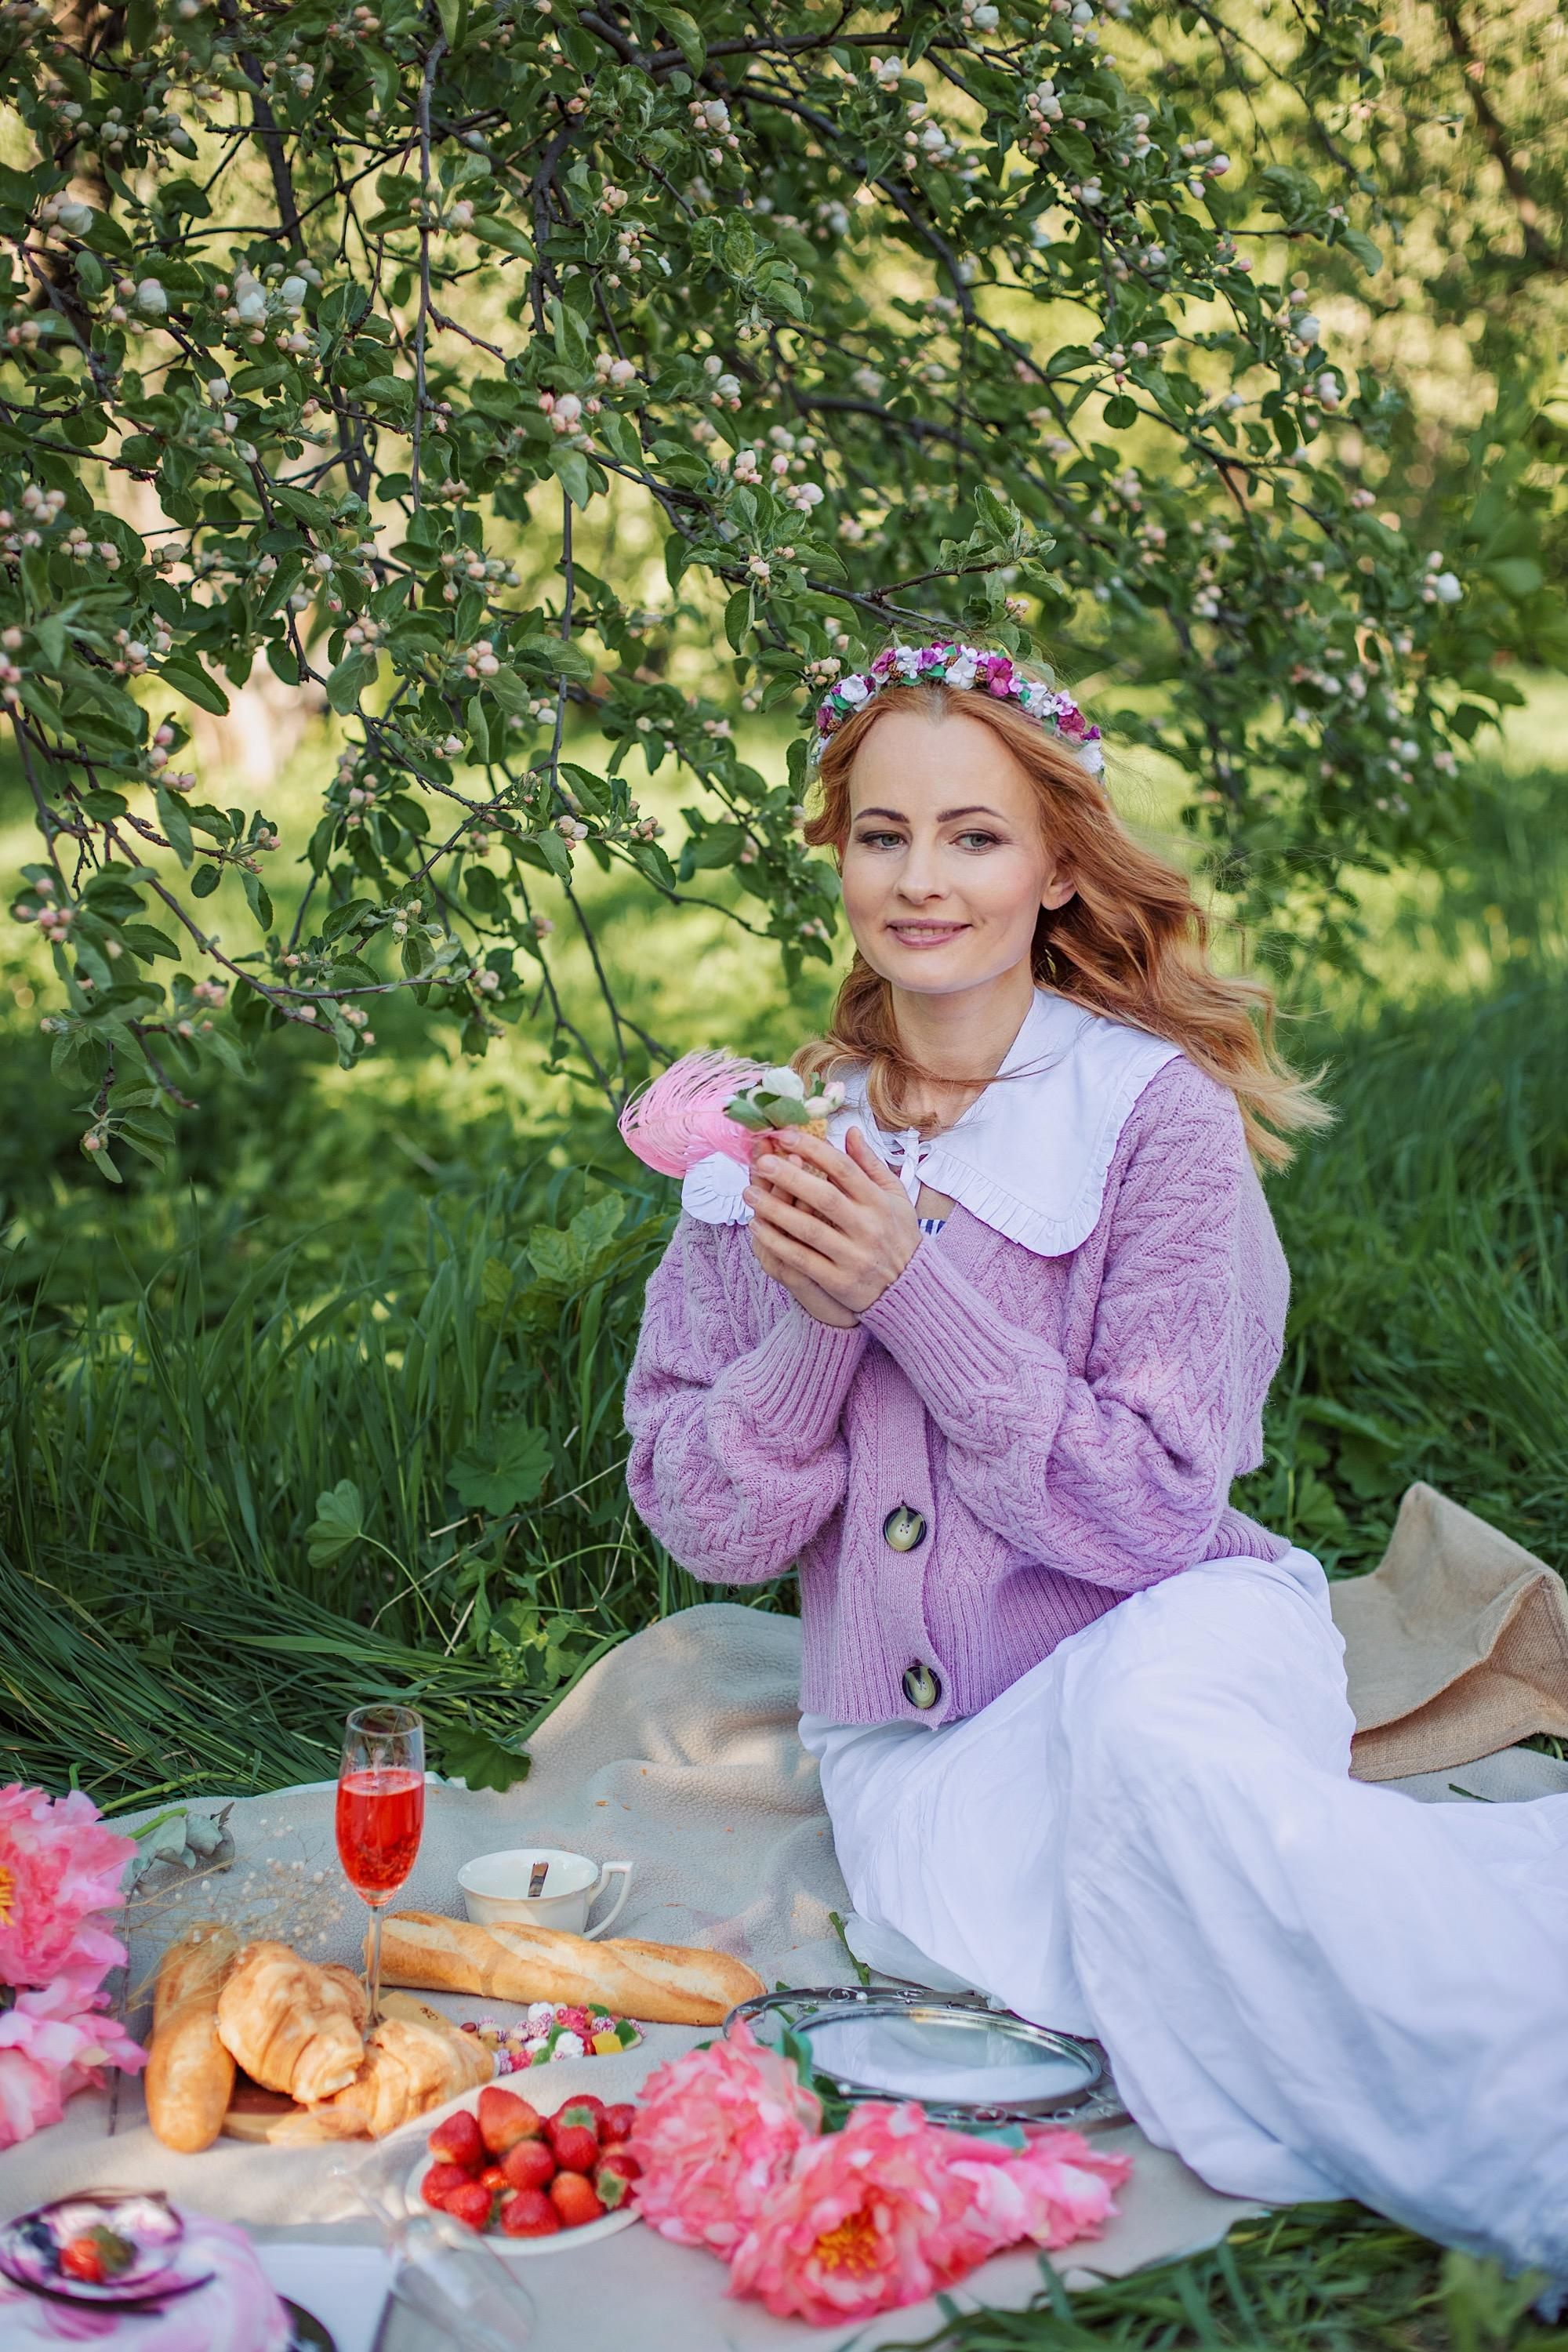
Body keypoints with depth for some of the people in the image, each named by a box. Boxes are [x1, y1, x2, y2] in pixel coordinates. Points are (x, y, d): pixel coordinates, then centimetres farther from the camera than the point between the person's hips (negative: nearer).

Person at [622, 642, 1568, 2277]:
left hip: (1166, 1640, -2)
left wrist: (908, 1288, -18)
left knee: (1155, 1729, -38)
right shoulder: (778, 1143, 7)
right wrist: (809, 1324, -14)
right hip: (918, 1744, 3)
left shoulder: (1156, 1113, -5)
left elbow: (1153, 1512, -10)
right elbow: (704, 1527, 5)